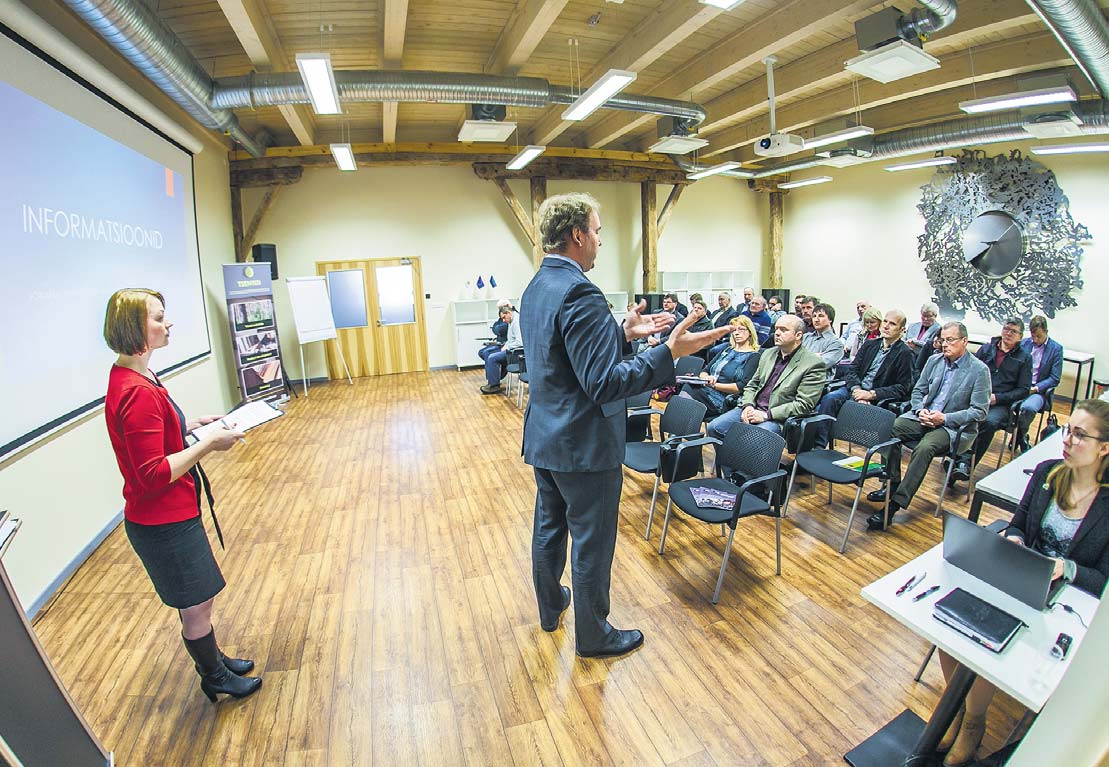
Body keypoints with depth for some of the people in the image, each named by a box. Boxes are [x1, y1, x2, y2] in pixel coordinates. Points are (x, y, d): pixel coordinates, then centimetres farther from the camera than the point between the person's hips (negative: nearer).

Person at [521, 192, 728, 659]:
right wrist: (670, 352, -27)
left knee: (549, 527, 24)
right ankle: (593, 636, 32)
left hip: (544, 438, 10)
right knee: (591, 544, 10)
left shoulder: (536, 288, 7)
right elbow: (604, 384, -27)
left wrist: (624, 334, 11)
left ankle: (550, 607, 47)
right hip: (583, 445, -9)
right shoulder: (579, 293, -23)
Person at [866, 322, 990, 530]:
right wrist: (920, 411, -6)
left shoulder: (979, 370, -6)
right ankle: (892, 484, -12)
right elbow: (917, 391, 15)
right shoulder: (934, 360, 9)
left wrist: (945, 418, -20)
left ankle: (895, 504, -32)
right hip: (924, 417, 6)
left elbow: (979, 411, -9)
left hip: (955, 427, -5)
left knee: (924, 448, -34)